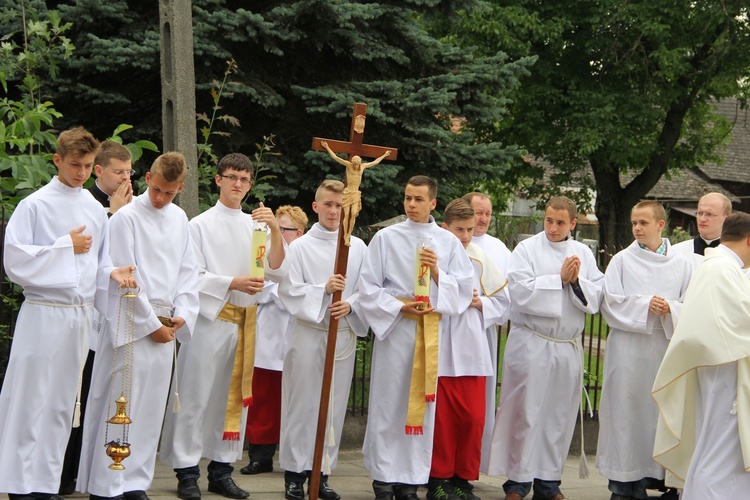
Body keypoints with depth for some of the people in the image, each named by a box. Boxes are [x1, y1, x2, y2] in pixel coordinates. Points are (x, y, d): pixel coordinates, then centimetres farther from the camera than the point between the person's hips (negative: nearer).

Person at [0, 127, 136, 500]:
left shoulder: (95, 209, 12)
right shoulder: (35, 206, -4)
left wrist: (112, 273, -3)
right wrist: (66, 246, -10)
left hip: (80, 313, 5)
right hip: (43, 312, -5)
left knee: (63, 401, 8)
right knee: (31, 397, -4)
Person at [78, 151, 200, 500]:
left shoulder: (179, 219, 12)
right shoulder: (126, 218, -9)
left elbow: (188, 271, 17)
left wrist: (182, 314, 3)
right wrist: (151, 324, -9)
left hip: (165, 325, 6)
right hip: (131, 323, -6)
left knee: (152, 406, 8)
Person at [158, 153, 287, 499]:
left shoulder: (255, 225, 13)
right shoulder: (201, 224, 0)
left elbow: (276, 271, 3)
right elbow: (193, 278, -6)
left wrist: (276, 231, -10)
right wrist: (233, 283, -18)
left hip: (245, 320, 5)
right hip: (211, 317, -5)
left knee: (234, 394, 8)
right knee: (197, 395, -4)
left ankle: (221, 470, 16)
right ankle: (187, 472, 2)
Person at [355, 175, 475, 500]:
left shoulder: (448, 242, 8)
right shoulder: (386, 238, 3)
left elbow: (463, 289, 4)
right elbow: (368, 288, 0)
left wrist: (437, 272, -12)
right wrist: (400, 307, -11)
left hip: (432, 330, 2)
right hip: (393, 327, -2)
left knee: (422, 404, 3)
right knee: (388, 402, 0)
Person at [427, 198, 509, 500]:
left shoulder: (481, 261, 9)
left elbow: (503, 302, 13)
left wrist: (480, 303, -3)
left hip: (472, 349, 3)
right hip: (439, 350, -3)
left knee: (473, 418, 1)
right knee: (442, 418, 3)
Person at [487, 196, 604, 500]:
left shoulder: (583, 254, 10)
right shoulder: (527, 249, -1)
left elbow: (595, 299, 5)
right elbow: (521, 293, -14)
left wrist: (577, 281, -12)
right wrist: (560, 278, -12)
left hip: (568, 346, 4)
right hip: (530, 344, -4)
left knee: (560, 414, 7)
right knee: (525, 411, -1)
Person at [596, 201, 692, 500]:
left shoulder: (680, 264, 8)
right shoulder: (622, 261, 5)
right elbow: (611, 302, -2)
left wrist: (670, 308, -13)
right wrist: (645, 305, -14)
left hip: (667, 345, 1)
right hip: (629, 347, -1)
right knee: (627, 409, -1)